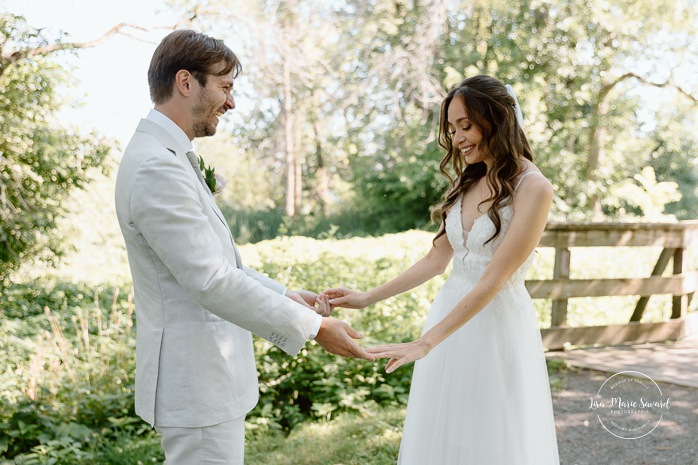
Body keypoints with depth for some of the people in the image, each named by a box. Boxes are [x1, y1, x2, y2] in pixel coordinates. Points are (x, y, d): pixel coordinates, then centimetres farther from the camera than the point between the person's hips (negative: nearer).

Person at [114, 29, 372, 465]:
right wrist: (313, 327, -19)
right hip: (198, 383, -10)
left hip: (207, 373, 10)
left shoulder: (172, 158, 12)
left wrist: (285, 294, 11)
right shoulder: (156, 167, -21)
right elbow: (211, 281, -25)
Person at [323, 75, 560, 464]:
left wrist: (425, 342, -26)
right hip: (451, 316, 7)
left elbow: (493, 280, -21)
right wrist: (369, 298, 4)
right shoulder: (466, 183, 8)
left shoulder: (532, 188, -15)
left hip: (498, 326, -6)